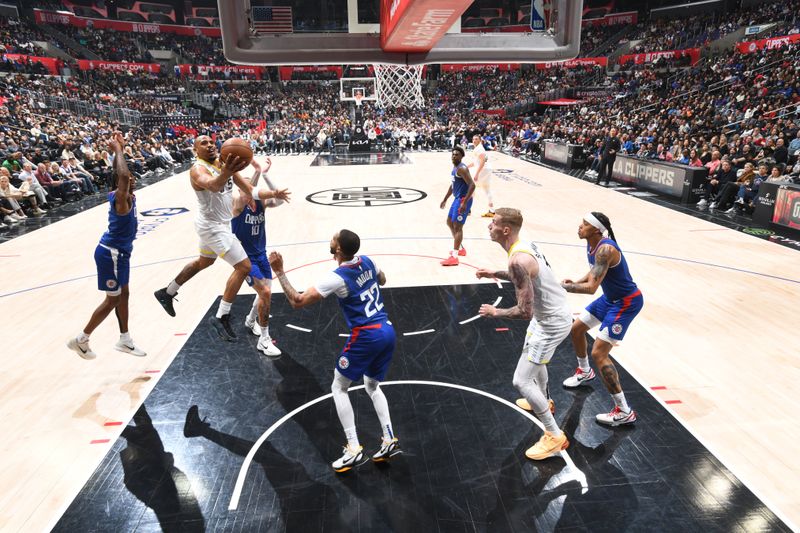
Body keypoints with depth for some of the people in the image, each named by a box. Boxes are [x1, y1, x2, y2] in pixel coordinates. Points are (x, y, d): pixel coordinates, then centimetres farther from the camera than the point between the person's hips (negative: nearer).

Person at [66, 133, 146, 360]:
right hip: (111, 253, -10)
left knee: (123, 294, 16)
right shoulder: (121, 199, -22)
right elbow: (123, 175, -42)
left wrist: (120, 149, 9)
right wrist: (118, 149, -29)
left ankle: (124, 340, 27)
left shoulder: (118, 195, 3)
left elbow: (122, 174, 20)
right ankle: (80, 340, 16)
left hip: (118, 251, 10)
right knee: (113, 300, 2)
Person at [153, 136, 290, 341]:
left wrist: (273, 194, -20)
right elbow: (212, 185, -47)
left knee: (204, 262, 29)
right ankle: (221, 317, -1)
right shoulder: (198, 169, -22)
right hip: (213, 226, -9)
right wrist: (225, 174, -69)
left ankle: (167, 293, 48)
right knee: (244, 267, -12)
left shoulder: (225, 164, 2)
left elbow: (251, 191, -2)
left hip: (217, 224, 9)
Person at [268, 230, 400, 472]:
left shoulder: (336, 278, -15)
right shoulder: (367, 261, 5)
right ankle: (390, 440, 17)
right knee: (372, 386, 25)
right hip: (387, 331, 7)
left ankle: (354, 449, 8)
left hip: (366, 337, -7)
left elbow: (297, 301, -13)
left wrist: (279, 272, -9)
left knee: (339, 388, 11)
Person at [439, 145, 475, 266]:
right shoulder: (455, 167, 13)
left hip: (463, 200, -10)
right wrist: (445, 200, 27)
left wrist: (465, 203, -30)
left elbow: (472, 185, -26)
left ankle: (454, 257, -9)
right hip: (457, 198, 10)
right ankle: (460, 249, 32)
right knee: (450, 222, 20)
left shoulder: (462, 169, -18)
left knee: (457, 227, -11)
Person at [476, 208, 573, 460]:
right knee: (534, 356, 33)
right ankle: (543, 402, 55)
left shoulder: (518, 260, -29)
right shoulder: (525, 245, 1)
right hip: (556, 313, 10)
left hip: (551, 322, -10)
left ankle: (555, 437, 8)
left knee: (522, 381, -5)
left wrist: (494, 312, -14)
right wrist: (495, 274, 15)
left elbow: (525, 311, -29)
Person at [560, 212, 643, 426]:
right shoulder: (591, 244, -1)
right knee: (576, 329, 20)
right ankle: (584, 371, 47)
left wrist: (561, 286, -30)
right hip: (610, 297, 10)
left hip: (626, 302, -10)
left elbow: (591, 287, -37)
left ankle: (624, 411, -3)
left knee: (599, 353, -13)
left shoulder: (605, 249, -31)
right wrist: (576, 282, -2)